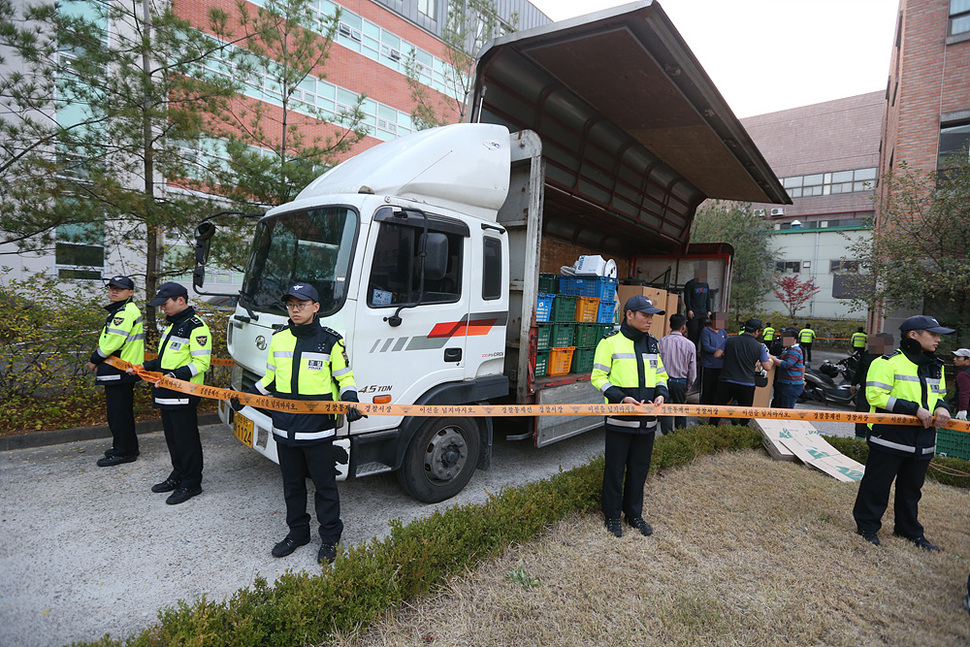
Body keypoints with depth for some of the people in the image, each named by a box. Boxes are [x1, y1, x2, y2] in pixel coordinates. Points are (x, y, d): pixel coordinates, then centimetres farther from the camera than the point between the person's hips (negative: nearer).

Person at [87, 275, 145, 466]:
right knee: (122, 410, 17)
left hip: (120, 371, -11)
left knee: (118, 411, -3)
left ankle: (123, 452, 6)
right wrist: (99, 361, 9)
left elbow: (113, 341, -21)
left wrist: (95, 360, -8)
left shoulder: (126, 312, -17)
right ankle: (128, 447, 28)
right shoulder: (120, 311, 18)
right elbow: (109, 341, 21)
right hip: (120, 371, 11)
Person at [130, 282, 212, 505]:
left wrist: (176, 375, -29)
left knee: (186, 440, -1)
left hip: (183, 395, -10)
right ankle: (178, 476, 32)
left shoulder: (196, 327, -15)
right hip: (167, 394, 10)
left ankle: (191, 483, 10)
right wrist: (145, 367, 14)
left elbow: (201, 363, -20)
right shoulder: (172, 326, 18)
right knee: (172, 438, 18)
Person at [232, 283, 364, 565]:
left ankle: (330, 537, 23)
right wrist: (244, 397, 7)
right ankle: (297, 532, 36)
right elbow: (270, 379, 18)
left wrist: (350, 402, -18)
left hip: (318, 428, -5)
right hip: (285, 427, 5)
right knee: (292, 483, 18)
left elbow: (345, 378, -1)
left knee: (324, 484, 7)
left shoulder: (330, 341, -6)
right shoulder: (278, 339, 8)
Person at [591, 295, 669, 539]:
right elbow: (598, 377, -8)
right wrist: (621, 398, -20)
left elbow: (661, 375, 19)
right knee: (615, 469, 7)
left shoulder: (652, 344, 12)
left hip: (647, 420, 5)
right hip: (619, 419, -5)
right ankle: (612, 516, 24)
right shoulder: (610, 342, -6)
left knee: (640, 469, 15)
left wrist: (661, 393, -2)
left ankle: (634, 514, 33)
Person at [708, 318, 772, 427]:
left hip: (726, 382, 1)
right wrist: (770, 359, 20)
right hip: (747, 384, -1)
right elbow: (767, 367, -1)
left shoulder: (730, 341, -1)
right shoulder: (760, 347, -3)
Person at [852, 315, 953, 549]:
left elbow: (939, 396, 24)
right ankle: (867, 524, 17)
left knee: (912, 488, 18)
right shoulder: (889, 362, -12)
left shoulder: (936, 367, 14)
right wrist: (914, 409, -21)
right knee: (877, 485, 3)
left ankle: (909, 529, 34)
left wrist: (941, 407, 0)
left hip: (922, 440, 7)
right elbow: (875, 396, -18)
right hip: (890, 438, -7)